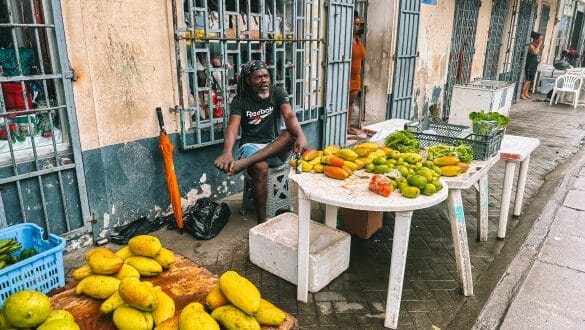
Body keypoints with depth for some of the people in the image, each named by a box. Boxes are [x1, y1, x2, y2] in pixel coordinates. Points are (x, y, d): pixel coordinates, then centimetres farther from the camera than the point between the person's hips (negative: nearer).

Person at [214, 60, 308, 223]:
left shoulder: (278, 93, 1)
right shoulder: (240, 100, -3)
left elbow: (289, 116, -16)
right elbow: (233, 127, -18)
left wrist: (300, 135, -40)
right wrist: (227, 152, -41)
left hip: (276, 147, 2)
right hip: (251, 146, -2)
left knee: (293, 133, -31)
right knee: (260, 168, -36)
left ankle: (245, 162, -39)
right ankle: (262, 221, -25)